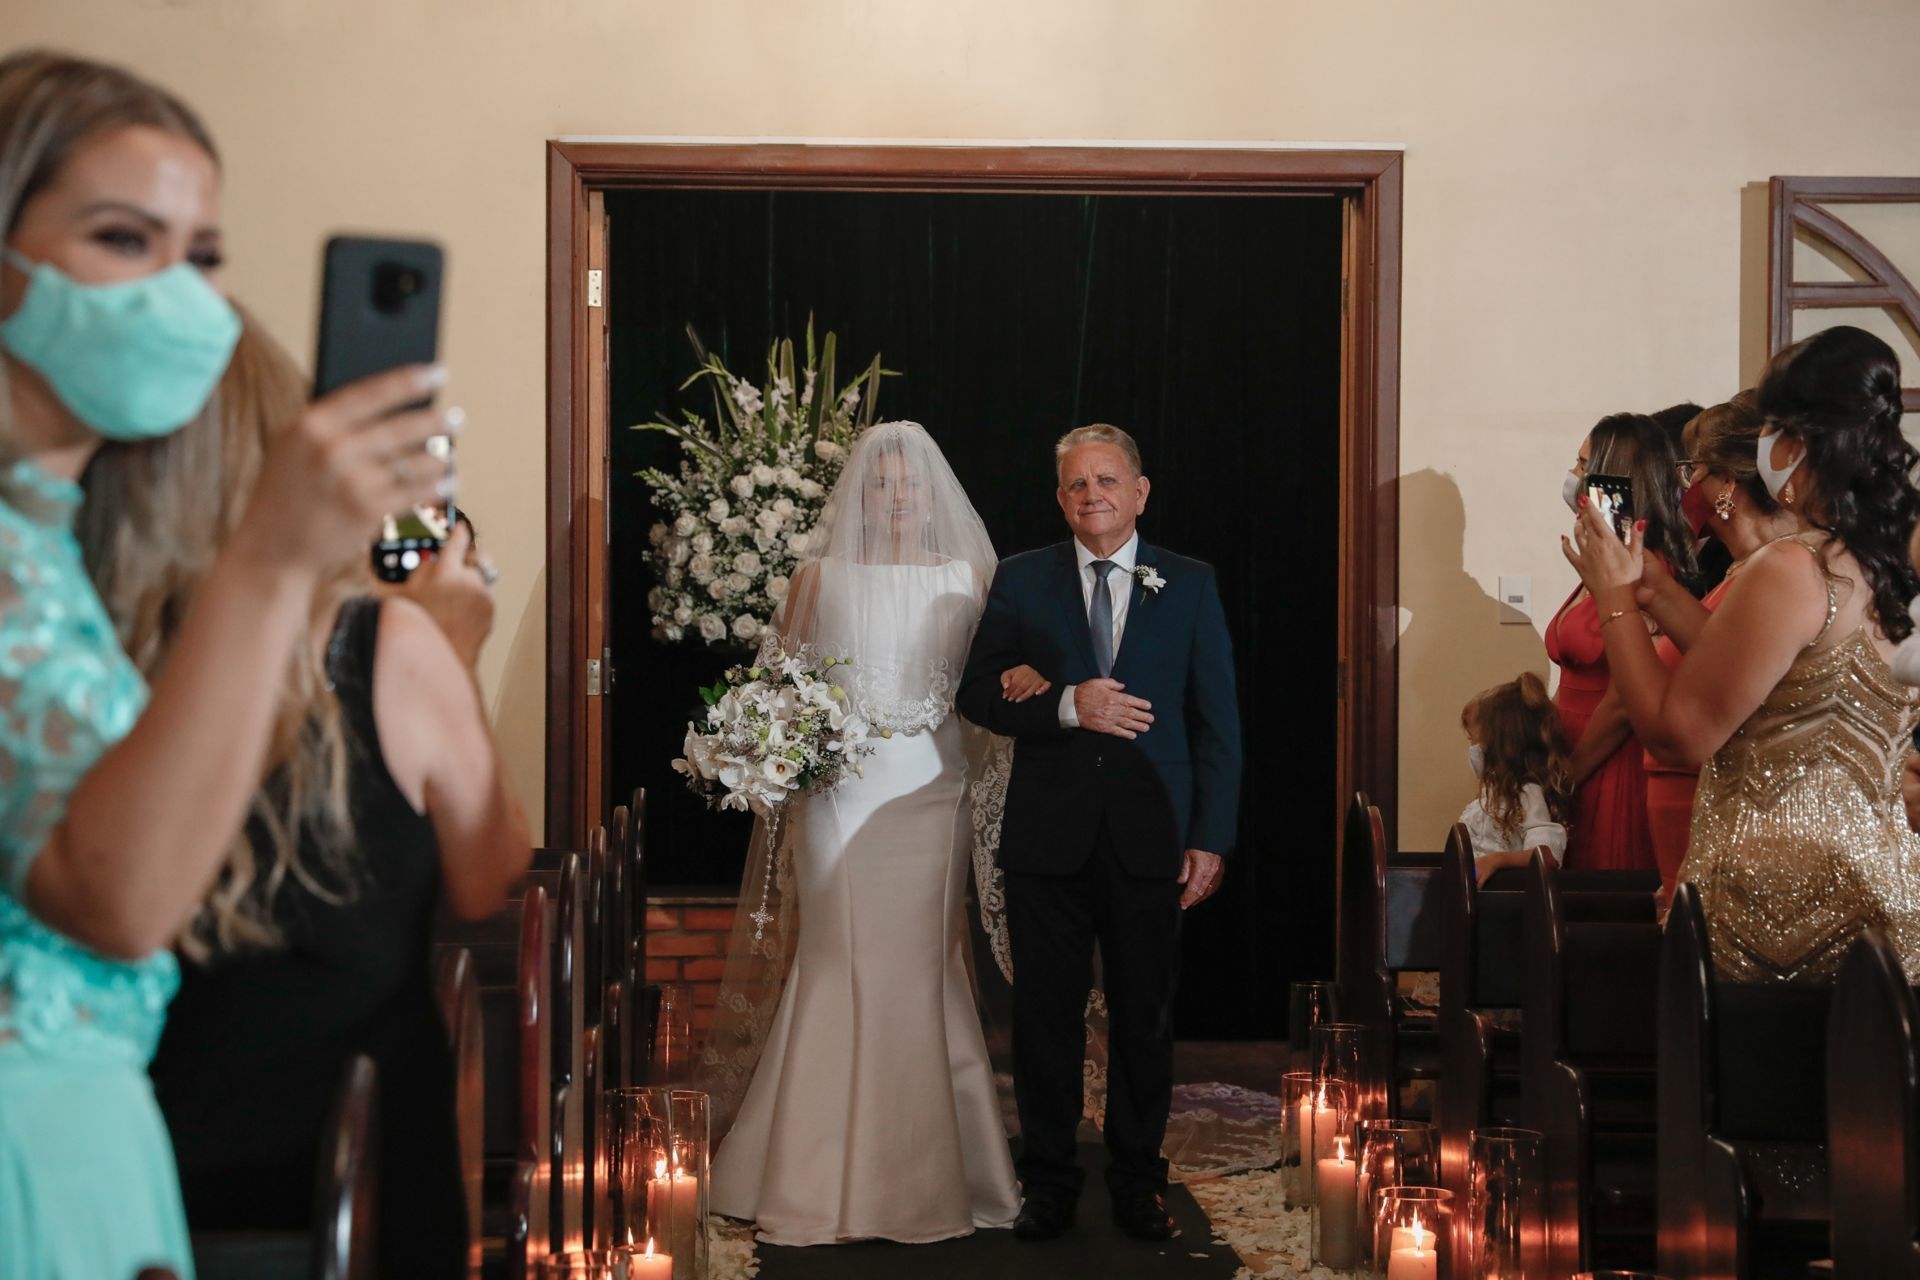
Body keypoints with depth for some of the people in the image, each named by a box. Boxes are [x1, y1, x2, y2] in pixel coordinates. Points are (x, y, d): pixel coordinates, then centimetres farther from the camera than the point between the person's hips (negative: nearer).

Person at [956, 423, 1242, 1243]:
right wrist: (1067, 706, -17)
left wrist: (1211, 838, -4)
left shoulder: (1191, 586, 4)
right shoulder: (1021, 582, 5)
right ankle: (1049, 1183, 20)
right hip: (1047, 835, 0)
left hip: (1150, 836, 0)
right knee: (1045, 1015, 7)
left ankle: (1137, 1183, 22)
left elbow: (1217, 721, 3)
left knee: (1145, 1019, 8)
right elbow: (978, 693, 0)